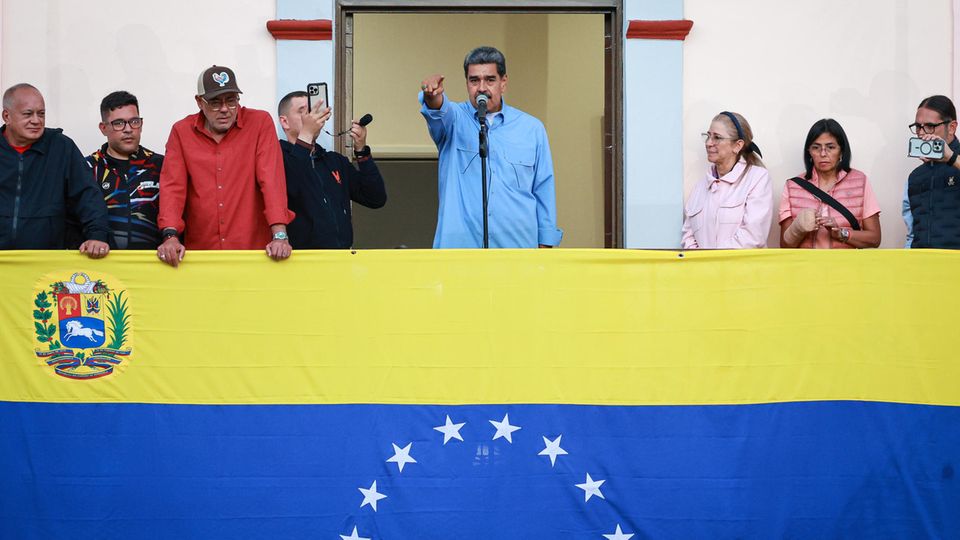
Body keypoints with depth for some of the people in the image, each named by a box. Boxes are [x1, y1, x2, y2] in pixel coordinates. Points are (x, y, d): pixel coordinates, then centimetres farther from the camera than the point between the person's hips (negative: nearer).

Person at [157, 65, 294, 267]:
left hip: (254, 248, -1)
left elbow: (271, 177, -8)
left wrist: (280, 235, -18)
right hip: (200, 249, 2)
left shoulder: (260, 123, 1)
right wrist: (171, 236, -16)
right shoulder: (181, 131, 6)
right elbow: (173, 186, 0)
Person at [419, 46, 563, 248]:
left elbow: (543, 192, 9)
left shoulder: (532, 128, 9)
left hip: (517, 247, 1)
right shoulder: (453, 119, 6)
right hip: (460, 245, -1)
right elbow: (440, 110, -19)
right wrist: (432, 96, -43)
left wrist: (545, 246, 5)